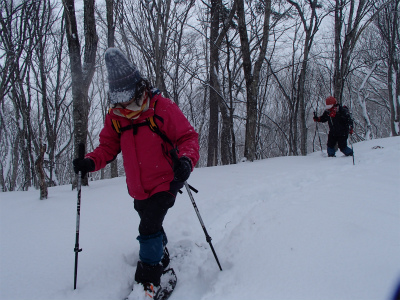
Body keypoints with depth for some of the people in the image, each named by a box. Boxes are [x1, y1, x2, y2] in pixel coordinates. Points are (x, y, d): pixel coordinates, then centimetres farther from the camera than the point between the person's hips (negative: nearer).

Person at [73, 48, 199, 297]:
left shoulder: (162, 108, -19)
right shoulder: (115, 116, -3)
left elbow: (188, 137, -16)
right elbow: (108, 146, 3)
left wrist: (187, 160, -36)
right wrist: (91, 161, -17)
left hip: (165, 183, -6)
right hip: (138, 189, 6)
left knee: (149, 229, -16)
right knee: (151, 227, 24)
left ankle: (148, 283, -1)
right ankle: (163, 259, 52)